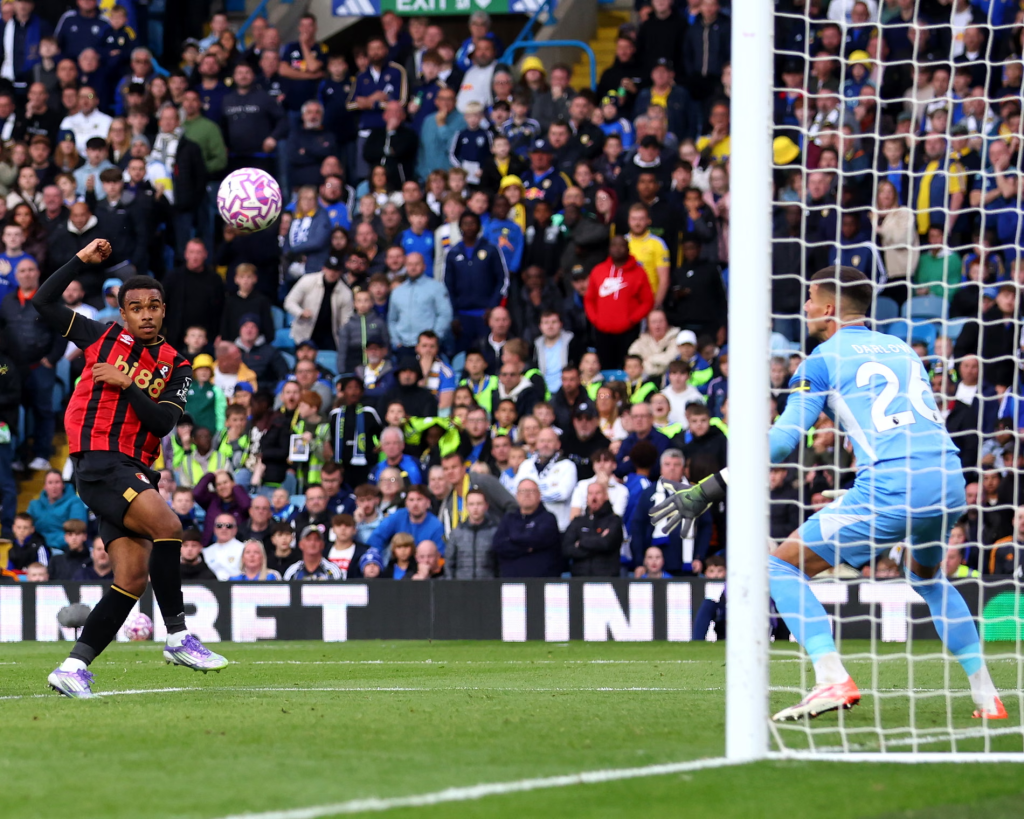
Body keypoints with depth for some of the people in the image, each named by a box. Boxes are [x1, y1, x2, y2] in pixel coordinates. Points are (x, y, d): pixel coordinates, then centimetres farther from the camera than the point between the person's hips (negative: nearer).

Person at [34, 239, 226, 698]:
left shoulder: (175, 367, 12)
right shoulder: (103, 338, 8)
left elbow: (163, 422, -2)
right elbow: (44, 302, 9)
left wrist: (125, 385, -11)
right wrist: (82, 261, 3)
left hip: (136, 471, 5)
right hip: (98, 460, -5)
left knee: (133, 578, -5)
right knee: (167, 526, -26)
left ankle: (75, 667, -2)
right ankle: (177, 637, -21)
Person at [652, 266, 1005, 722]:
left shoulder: (823, 359, 8)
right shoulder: (903, 350, 25)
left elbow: (783, 439, 0)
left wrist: (711, 489, 1)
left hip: (892, 487, -6)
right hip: (950, 477, 7)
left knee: (781, 567, 3)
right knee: (928, 576, 34)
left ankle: (832, 679, -15)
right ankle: (985, 695, 24)